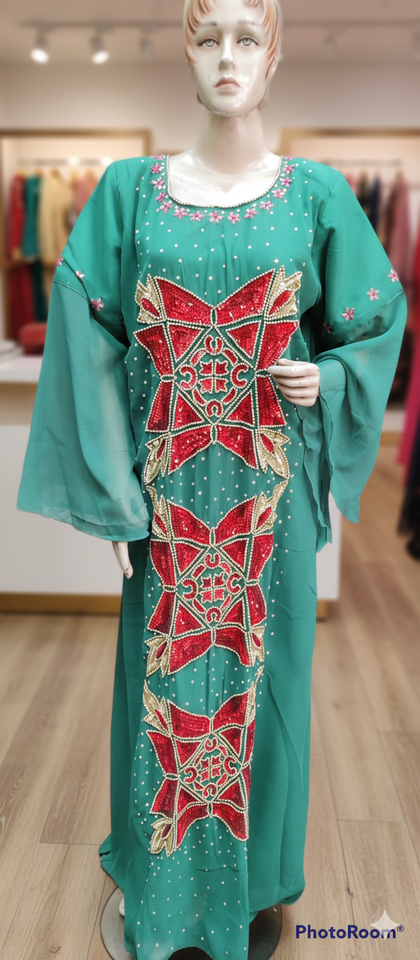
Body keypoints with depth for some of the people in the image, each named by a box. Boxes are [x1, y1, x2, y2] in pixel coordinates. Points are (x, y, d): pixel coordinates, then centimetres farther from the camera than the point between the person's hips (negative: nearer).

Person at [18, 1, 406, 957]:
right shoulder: (129, 190, 3)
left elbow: (378, 318, 13)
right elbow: (88, 339, -1)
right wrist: (112, 487, -7)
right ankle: (161, 878, 38)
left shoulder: (316, 193, 3)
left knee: (262, 661, 12)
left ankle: (253, 869, 39)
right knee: (165, 665, 11)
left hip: (271, 488, 0)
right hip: (168, 490, 0)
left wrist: (327, 380, -7)